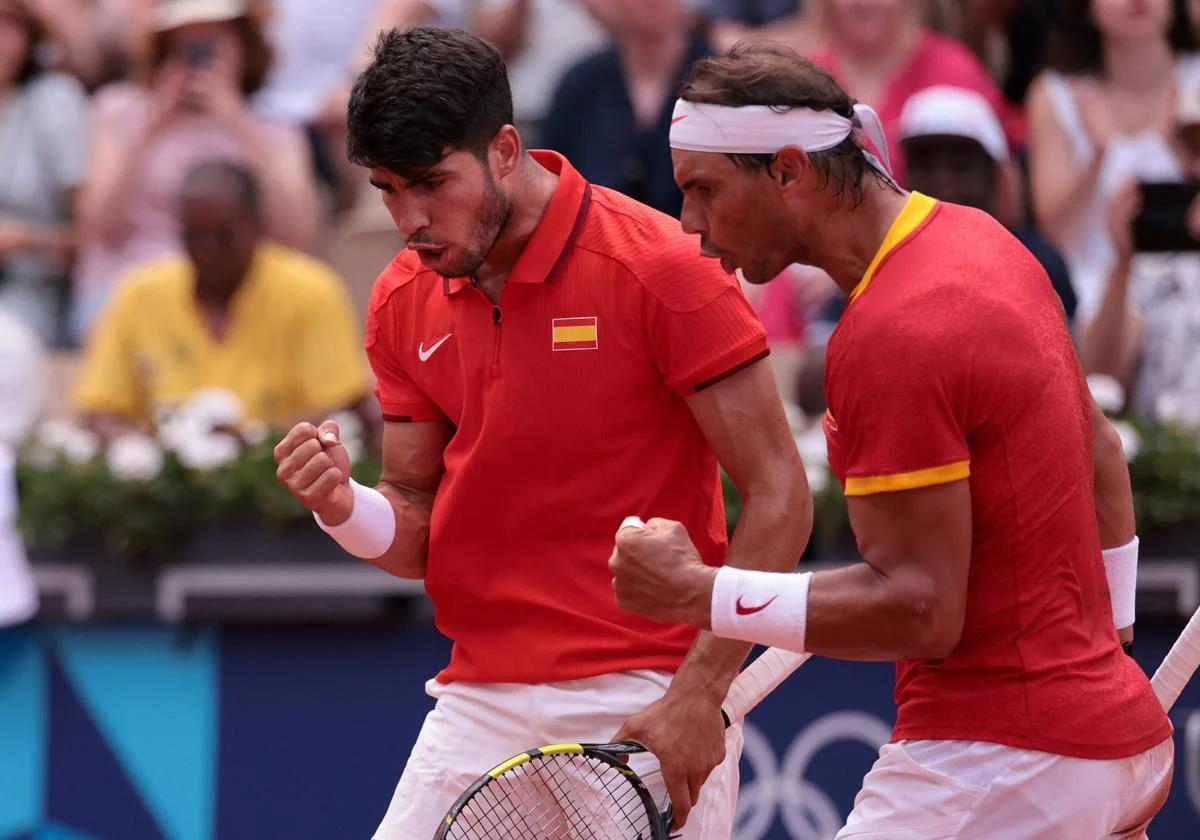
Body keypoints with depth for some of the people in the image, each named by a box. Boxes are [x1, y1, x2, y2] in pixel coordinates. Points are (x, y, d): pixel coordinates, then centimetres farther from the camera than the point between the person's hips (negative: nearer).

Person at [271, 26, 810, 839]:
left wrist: (699, 695, -17)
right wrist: (346, 507, -11)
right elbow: (421, 538, 12)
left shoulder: (659, 269, -11)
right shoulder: (403, 302, 7)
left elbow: (780, 498, -11)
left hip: (642, 710, -5)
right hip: (479, 704, 5)